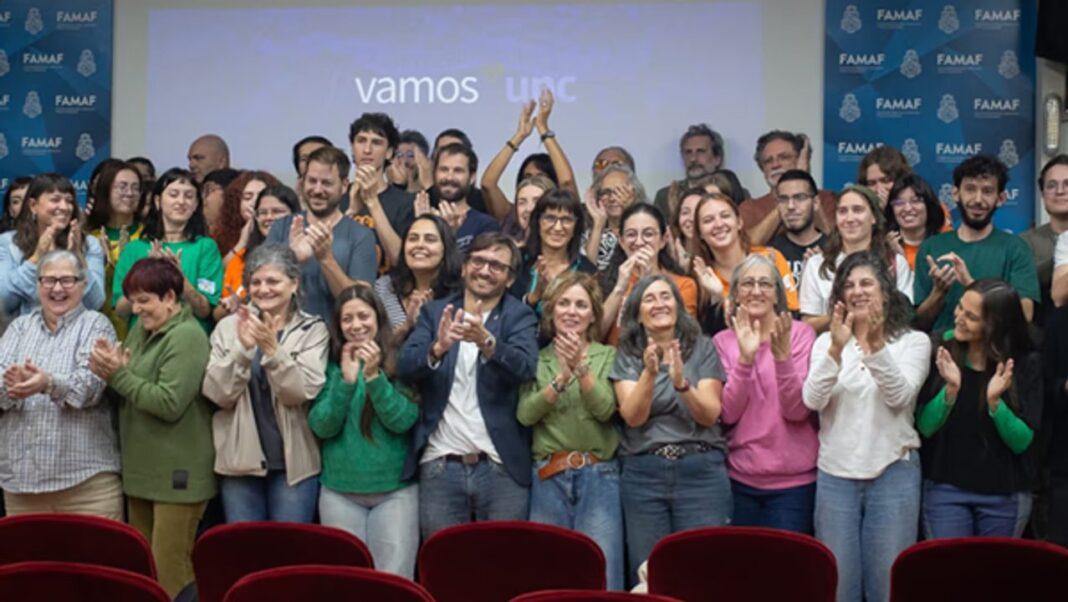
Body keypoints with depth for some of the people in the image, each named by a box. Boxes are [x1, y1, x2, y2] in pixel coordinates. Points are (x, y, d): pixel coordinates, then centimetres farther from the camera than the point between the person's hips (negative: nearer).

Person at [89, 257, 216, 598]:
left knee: (170, 571, -2)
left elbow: (169, 403, -22)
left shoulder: (186, 337, -14)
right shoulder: (141, 329, 12)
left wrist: (119, 374, -17)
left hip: (176, 474, -9)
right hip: (141, 469, 9)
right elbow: (124, 396, 13)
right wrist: (110, 371, -8)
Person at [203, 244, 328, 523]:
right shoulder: (229, 327, 3)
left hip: (294, 463, -2)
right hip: (240, 461, 2)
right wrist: (243, 349, -20)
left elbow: (303, 392, -13)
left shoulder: (313, 330, -2)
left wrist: (272, 348, -26)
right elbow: (217, 393, -6)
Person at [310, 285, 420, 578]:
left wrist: (374, 376, -22)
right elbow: (321, 427, -6)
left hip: (396, 490, -2)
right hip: (339, 491, 2)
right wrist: (346, 380, -18)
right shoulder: (331, 366, 4)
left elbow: (403, 421, -12)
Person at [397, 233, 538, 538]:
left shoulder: (520, 315, 4)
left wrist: (486, 341, -33)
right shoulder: (434, 312, 9)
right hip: (440, 466, 1)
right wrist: (438, 348, -26)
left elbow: (525, 367, -15)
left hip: (502, 467, -1)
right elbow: (404, 367, -5)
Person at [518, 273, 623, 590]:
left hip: (598, 477, -1)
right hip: (548, 478, 2)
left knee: (601, 578, -3)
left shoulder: (608, 356, 6)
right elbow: (525, 414, -3)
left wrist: (581, 367, -20)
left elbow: (605, 409, -8)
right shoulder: (538, 359, 9)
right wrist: (561, 378, -16)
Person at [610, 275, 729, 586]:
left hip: (701, 472, -1)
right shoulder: (627, 355, 5)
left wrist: (681, 382, -23)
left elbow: (710, 415, -5)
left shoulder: (703, 348, 3)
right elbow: (632, 416, -8)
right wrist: (649, 373, -23)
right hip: (642, 475, 1)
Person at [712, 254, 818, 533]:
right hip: (740, 479, 2)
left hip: (794, 480, -2)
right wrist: (745, 358, -22)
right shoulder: (723, 341, 0)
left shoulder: (800, 333, -6)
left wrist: (782, 357, -26)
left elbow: (797, 410, -13)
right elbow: (728, 414, -10)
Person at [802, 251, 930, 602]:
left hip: (894, 472, -2)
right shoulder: (827, 341, 5)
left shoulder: (914, 341, 0)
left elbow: (899, 396, -16)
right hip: (835, 474, 2)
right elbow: (812, 401, -10)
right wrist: (837, 349, -25)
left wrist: (875, 345, -29)